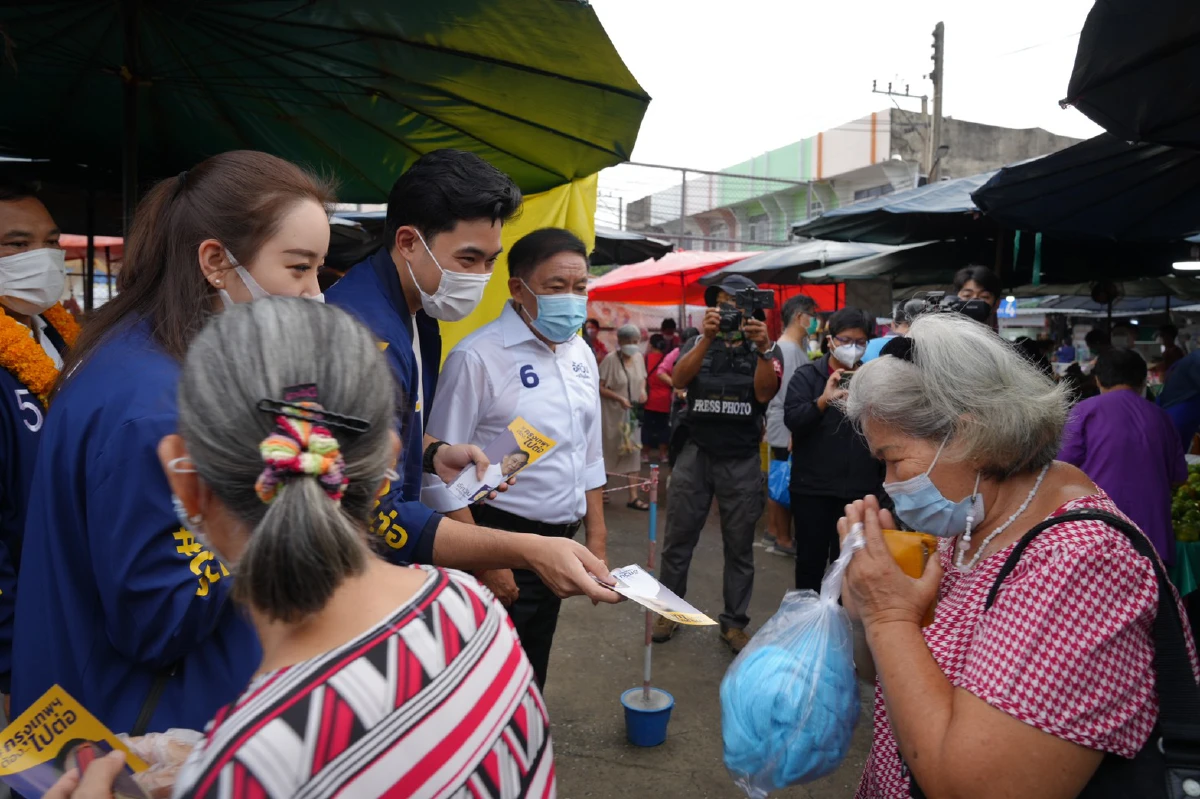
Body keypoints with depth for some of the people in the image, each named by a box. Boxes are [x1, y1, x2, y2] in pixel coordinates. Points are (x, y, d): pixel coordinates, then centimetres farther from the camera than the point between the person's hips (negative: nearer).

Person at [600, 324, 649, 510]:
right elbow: (600, 388, -15)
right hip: (613, 413, -5)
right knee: (608, 451, 7)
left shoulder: (639, 357, 2)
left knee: (633, 451, 0)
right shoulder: (611, 359, -16)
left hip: (632, 413, 5)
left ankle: (633, 496, 2)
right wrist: (619, 398, -24)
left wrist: (643, 389, -4)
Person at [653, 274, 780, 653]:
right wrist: (708, 338, -23)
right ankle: (669, 611, 23)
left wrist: (762, 347, -25)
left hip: (742, 461, 0)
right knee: (676, 541, 7)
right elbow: (679, 380, -13)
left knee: (739, 547, 8)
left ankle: (734, 622, 22)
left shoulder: (764, 349, 4)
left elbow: (764, 393, -13)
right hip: (696, 454, 1)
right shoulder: (698, 343, 5)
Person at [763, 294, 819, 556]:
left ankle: (773, 532, 25)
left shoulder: (785, 346, 14)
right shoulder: (791, 349, -18)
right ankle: (784, 540, 7)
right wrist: (795, 433, -21)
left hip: (781, 427, 10)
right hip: (787, 429, -10)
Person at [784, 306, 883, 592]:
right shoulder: (807, 375, 1)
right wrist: (824, 400, -25)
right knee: (810, 558, 9)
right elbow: (792, 419, -14)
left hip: (860, 486, 2)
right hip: (812, 485, -2)